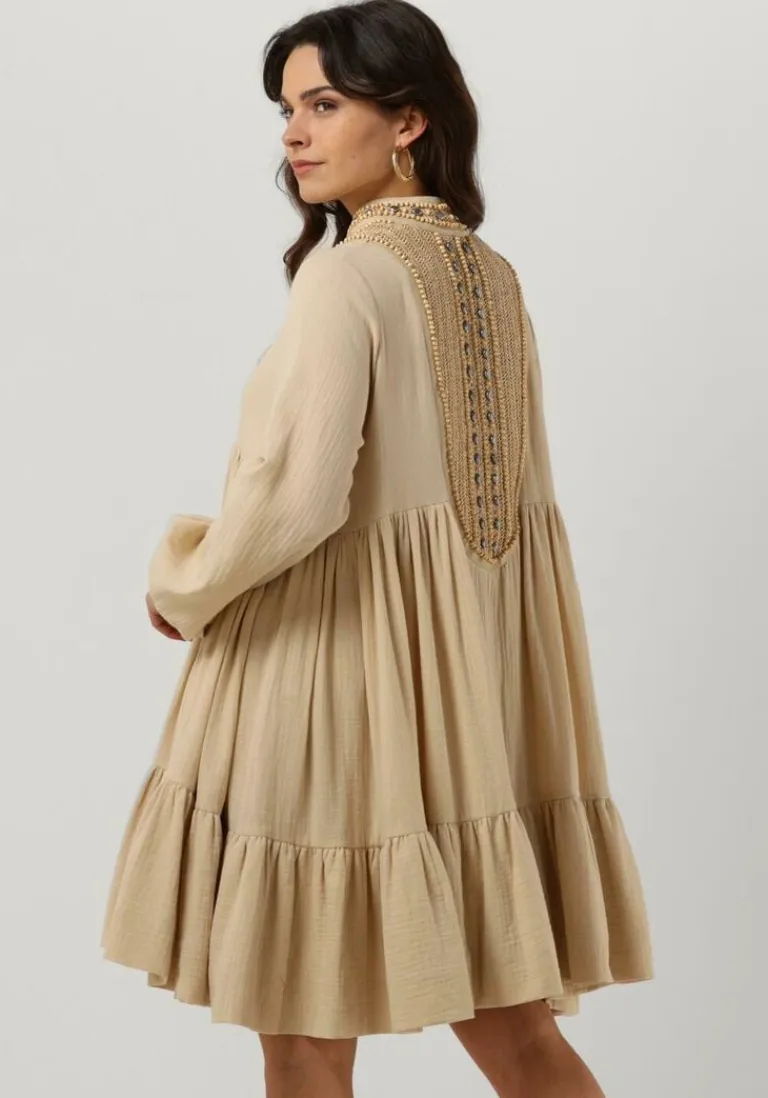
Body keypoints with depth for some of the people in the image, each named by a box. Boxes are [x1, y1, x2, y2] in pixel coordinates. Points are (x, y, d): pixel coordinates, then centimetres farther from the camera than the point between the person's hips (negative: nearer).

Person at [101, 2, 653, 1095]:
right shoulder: (491, 274, 9)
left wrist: (184, 583, -4)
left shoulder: (347, 274, -14)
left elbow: (295, 497, -22)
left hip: (339, 676, -8)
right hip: (475, 681, 8)